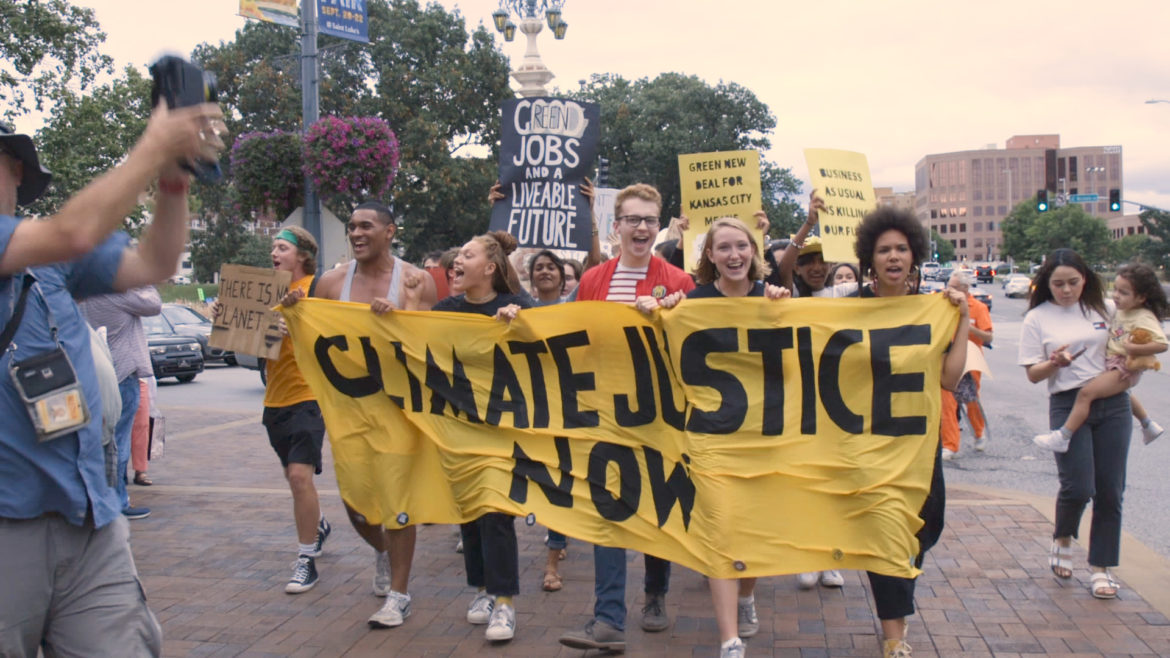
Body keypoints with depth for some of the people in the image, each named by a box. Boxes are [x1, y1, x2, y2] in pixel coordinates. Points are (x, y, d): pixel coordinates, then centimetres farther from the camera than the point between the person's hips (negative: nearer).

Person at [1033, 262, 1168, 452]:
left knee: (1086, 393, -26)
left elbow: (1162, 344, -30)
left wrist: (1133, 349, -34)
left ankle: (1062, 437, -30)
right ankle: (1147, 425, 58)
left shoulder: (1144, 319, -17)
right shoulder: (1120, 310, 9)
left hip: (1124, 368, -11)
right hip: (1110, 364, 11)